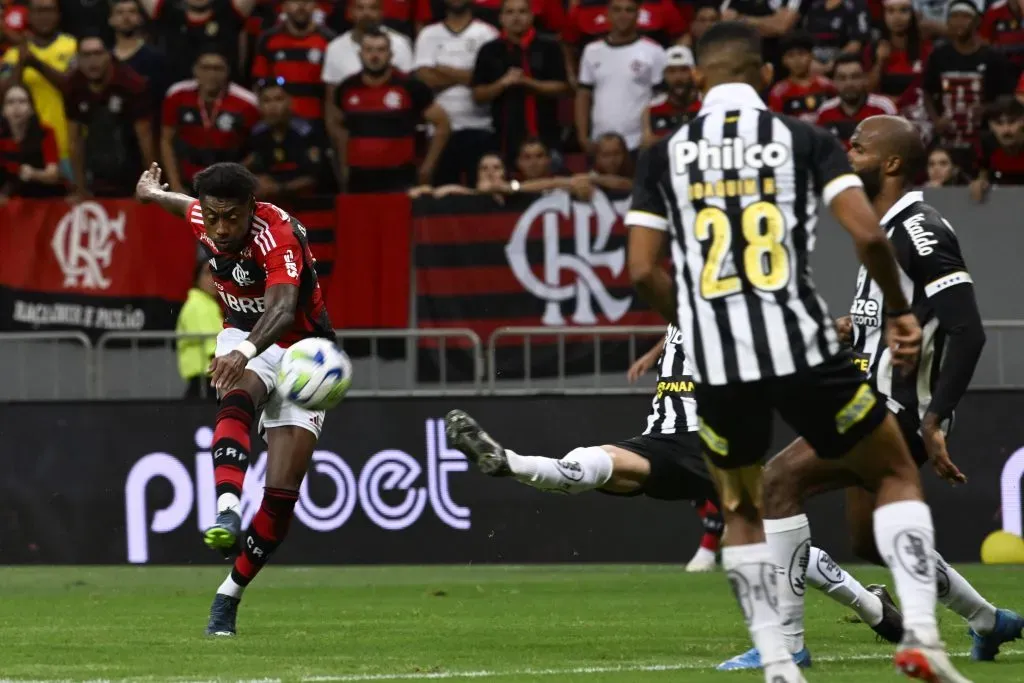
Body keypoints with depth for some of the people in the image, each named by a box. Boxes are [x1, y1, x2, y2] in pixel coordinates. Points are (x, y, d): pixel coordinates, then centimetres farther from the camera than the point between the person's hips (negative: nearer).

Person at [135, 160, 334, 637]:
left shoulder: (278, 235, -31)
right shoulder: (201, 220, -11)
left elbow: (283, 308, -49)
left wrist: (246, 352, -68)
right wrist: (151, 194, 41)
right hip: (243, 339, 3)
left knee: (282, 494, -10)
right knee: (236, 401, -36)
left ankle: (230, 595, 6)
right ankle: (227, 514, -57)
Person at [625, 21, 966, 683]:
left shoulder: (665, 155, 7)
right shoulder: (805, 139, 2)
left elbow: (643, 271, 4)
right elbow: (868, 235, -8)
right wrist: (900, 311, 9)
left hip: (716, 361, 2)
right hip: (802, 346, -2)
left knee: (743, 513, 22)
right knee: (898, 475, 16)